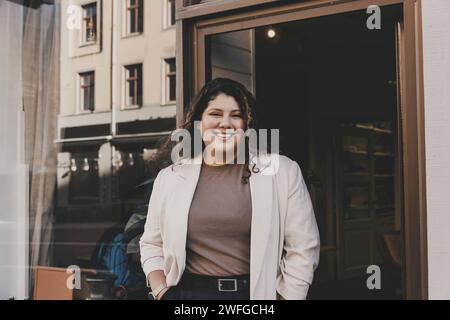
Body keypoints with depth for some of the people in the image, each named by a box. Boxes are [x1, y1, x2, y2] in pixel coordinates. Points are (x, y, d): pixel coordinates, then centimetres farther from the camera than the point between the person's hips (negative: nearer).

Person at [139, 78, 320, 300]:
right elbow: (152, 245, 11)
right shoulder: (170, 178, 4)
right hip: (188, 293, 2)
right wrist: (162, 292, -3)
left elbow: (302, 248, -4)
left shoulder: (283, 172, -4)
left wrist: (287, 296, -9)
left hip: (258, 293, -1)